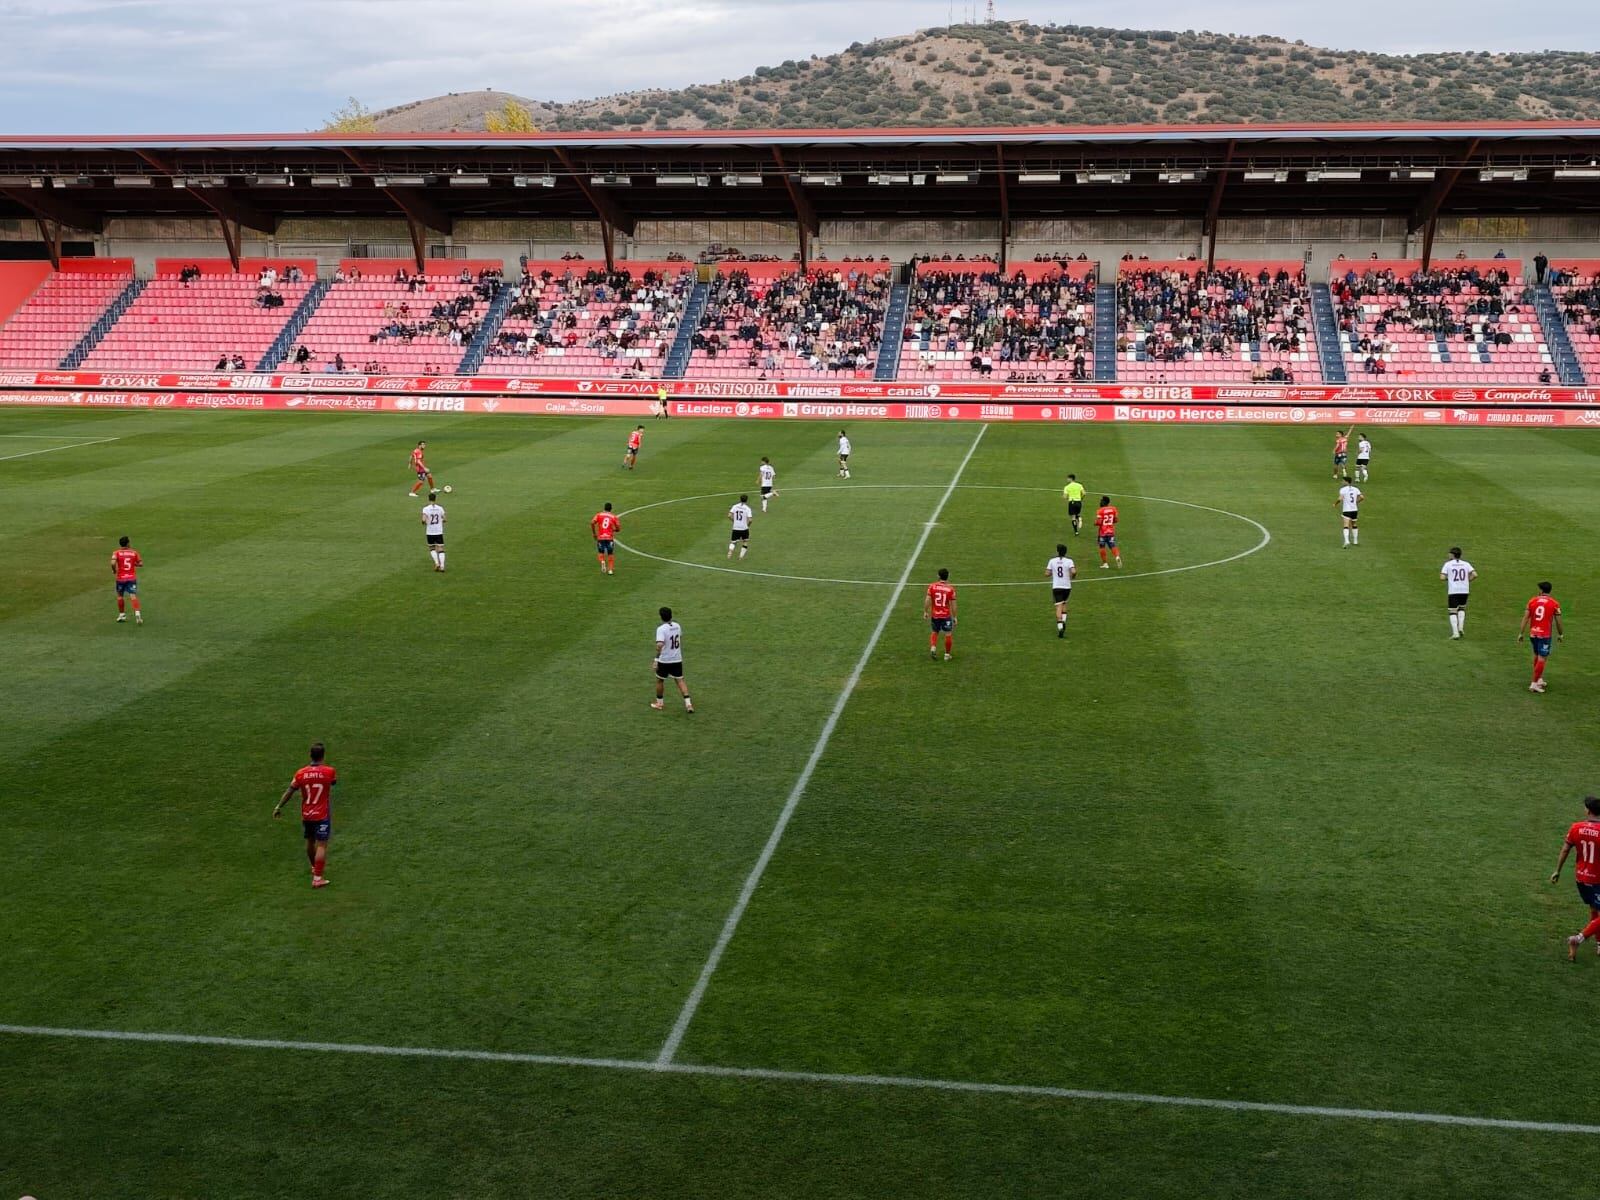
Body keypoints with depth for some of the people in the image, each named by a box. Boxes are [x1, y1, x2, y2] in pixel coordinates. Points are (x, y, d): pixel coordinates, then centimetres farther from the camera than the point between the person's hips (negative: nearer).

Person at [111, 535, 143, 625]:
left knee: (120, 596, 19)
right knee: (133, 596, -9)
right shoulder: (134, 552, 3)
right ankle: (137, 614, -28)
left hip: (121, 578, 0)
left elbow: (113, 563, -19)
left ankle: (122, 615, 27)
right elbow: (141, 563, 7)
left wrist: (114, 570, 0)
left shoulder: (116, 553, -3)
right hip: (132, 578, 0)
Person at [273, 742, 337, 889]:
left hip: (306, 815, 4)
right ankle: (318, 878, -6)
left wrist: (278, 807, 6)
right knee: (321, 845, -2)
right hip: (322, 815, -4)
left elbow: (289, 791, -3)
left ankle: (315, 867, 44)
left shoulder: (301, 773, -8)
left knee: (310, 842, 22)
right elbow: (335, 781, 9)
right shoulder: (329, 771, -13)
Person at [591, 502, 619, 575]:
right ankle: (610, 570, 6)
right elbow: (618, 527, 1)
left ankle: (602, 561, -15)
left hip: (600, 537, 0)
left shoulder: (599, 515, 6)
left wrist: (594, 533, 5)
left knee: (601, 552, 16)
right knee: (610, 554, 12)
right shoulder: (613, 516, 6)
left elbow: (592, 523, -7)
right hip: (610, 538, 0)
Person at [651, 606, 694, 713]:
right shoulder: (677, 626, 1)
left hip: (664, 660, -5)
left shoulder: (661, 629, -19)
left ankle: (659, 702, 30)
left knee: (660, 680, 16)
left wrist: (656, 658, -28)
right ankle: (688, 703, -2)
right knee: (680, 680, 9)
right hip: (677, 659, 5)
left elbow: (660, 645, -32)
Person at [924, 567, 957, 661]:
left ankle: (933, 648, 0)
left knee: (935, 632, 21)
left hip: (934, 615, 3)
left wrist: (925, 612, 5)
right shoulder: (951, 589, -9)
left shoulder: (932, 586, -5)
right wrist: (954, 617, 3)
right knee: (948, 634, 10)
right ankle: (947, 655, 15)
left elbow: (927, 600, -6)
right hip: (946, 615, -2)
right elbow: (953, 604, -6)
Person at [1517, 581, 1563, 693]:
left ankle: (1539, 679, 28)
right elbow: (1558, 621, 0)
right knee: (1541, 659, -2)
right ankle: (1534, 684, -5)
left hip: (1533, 633, 4)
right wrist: (1560, 634, 15)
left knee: (1536, 655, 21)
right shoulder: (1554, 603, -4)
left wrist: (1521, 633, 4)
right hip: (1544, 635, -4)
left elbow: (1525, 618, 0)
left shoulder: (1532, 601, 2)